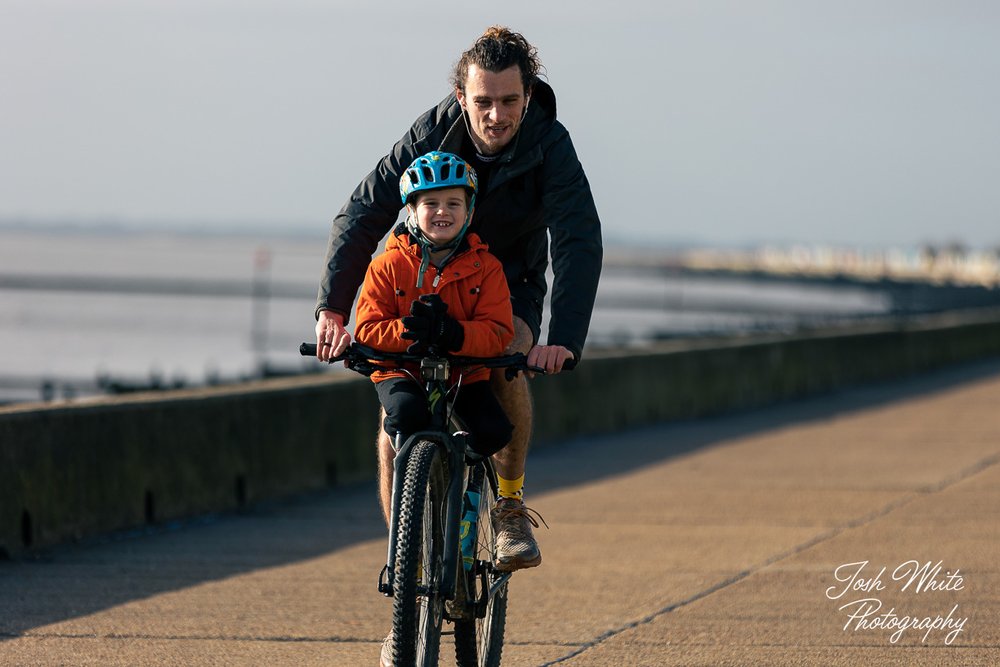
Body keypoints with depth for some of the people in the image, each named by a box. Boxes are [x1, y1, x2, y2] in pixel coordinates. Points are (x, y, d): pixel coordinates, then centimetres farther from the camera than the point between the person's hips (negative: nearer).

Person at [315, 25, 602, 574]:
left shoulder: (550, 148, -25)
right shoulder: (431, 135, -22)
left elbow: (580, 245, -35)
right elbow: (361, 216, -24)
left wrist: (564, 340, -50)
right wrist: (332, 308, -38)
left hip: (509, 287, -1)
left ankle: (511, 507, -15)